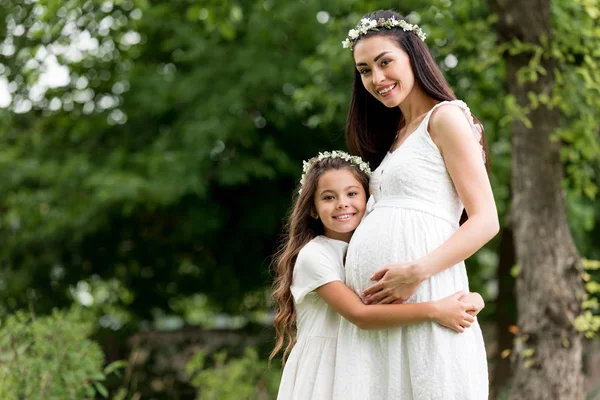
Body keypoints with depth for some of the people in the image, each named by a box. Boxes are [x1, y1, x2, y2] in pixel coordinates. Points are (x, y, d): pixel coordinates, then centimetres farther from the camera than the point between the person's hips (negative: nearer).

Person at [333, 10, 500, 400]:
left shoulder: (446, 117, 0)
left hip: (424, 296, -7)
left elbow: (486, 221, -9)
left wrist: (417, 271, -20)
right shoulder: (394, 135, 25)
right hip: (371, 315, 7)